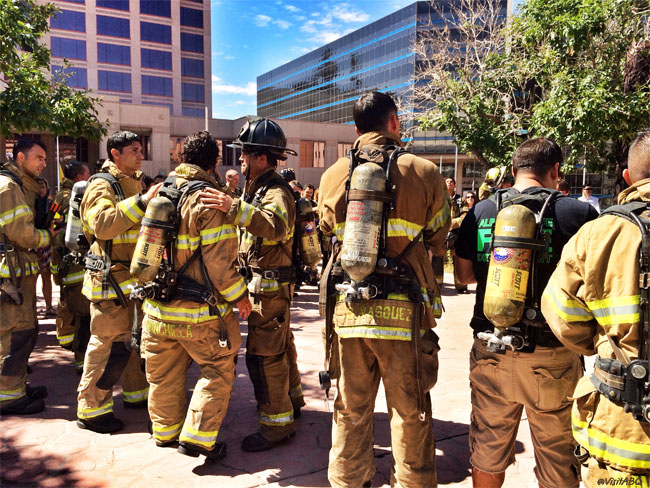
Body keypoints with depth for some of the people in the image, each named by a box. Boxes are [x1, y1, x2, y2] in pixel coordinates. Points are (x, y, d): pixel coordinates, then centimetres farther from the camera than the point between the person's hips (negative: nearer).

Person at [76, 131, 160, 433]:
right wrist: (141, 202, -32)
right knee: (109, 343, -5)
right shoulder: (101, 185, -11)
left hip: (136, 276, 9)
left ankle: (136, 393, 32)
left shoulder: (135, 183, 17)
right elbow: (103, 224, -30)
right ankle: (91, 410, 8)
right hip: (111, 278, -9)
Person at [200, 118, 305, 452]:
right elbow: (251, 228, 21)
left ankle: (276, 424, 4)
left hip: (270, 286, -10)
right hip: (266, 283, 10)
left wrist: (234, 208, -52)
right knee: (280, 344, 21)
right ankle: (291, 399, 37)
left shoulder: (276, 192, -19)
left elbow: (276, 226, -40)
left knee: (263, 354, -7)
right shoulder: (255, 188, 14)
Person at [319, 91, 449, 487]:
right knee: (410, 413, 12)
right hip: (404, 312, -3)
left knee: (351, 411, 17)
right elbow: (438, 239, 6)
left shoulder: (333, 176, 4)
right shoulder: (425, 173, -4)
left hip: (348, 310, 3)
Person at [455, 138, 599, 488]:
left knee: (488, 450, 19)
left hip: (491, 353, 3)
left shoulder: (481, 212, -1)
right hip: (551, 357, -2)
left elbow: (464, 275, 8)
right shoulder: (578, 213, -9)